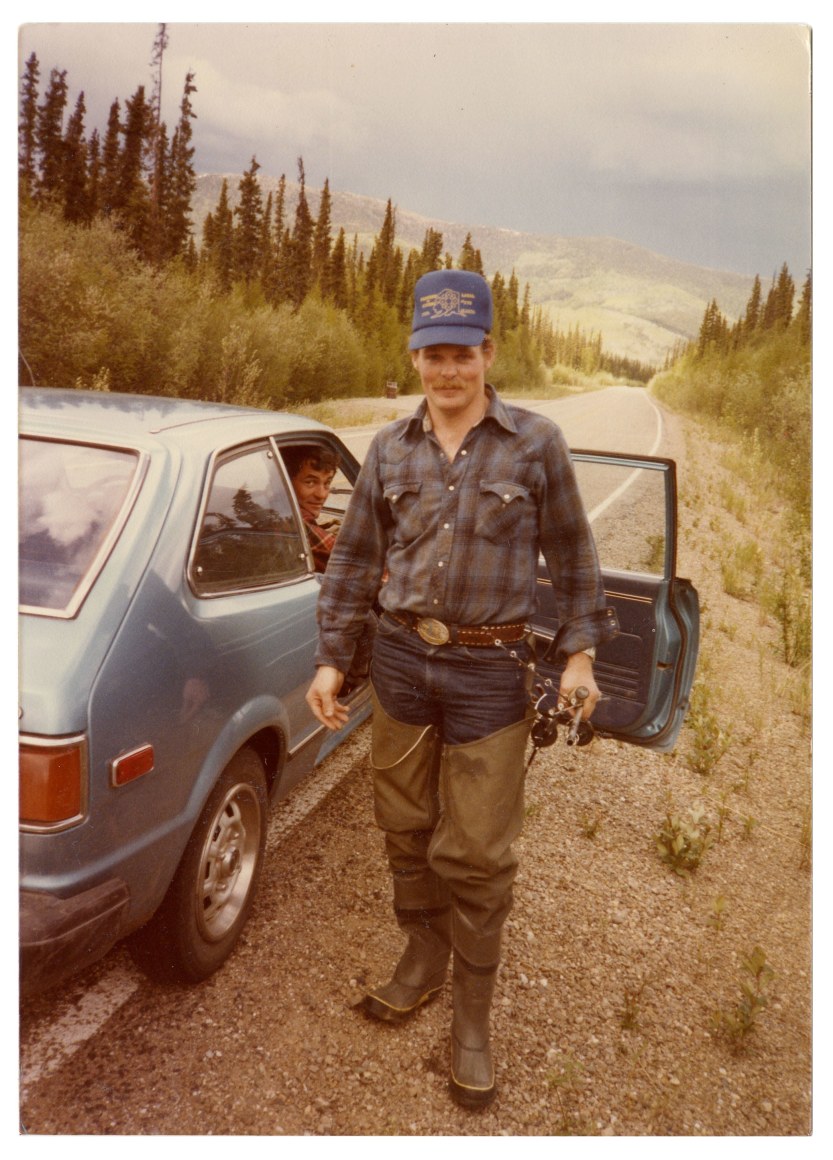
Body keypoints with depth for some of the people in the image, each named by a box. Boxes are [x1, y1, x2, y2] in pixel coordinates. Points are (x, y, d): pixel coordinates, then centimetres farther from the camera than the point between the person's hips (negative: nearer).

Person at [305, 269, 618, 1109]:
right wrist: (331, 659, 5)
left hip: (490, 672, -3)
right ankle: (423, 957, 41)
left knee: (476, 852, 3)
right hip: (401, 660, 3)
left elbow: (569, 553, 4)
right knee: (405, 828, 16)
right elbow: (354, 558, 8)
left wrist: (580, 652, 0)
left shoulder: (535, 443, -3)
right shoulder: (390, 449, 4)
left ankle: (471, 1016, 25)